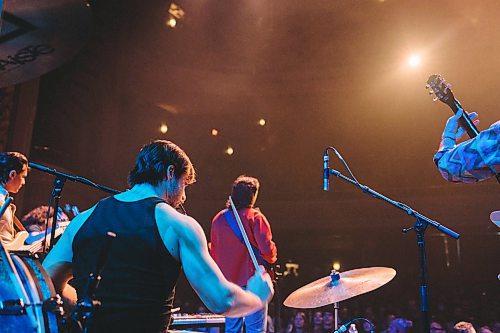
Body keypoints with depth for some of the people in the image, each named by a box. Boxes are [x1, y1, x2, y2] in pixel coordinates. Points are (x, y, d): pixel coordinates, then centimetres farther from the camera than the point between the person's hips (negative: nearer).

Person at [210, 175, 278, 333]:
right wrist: (272, 257, 4)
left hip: (227, 284, 6)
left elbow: (213, 253, 13)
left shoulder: (218, 219, 6)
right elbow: (267, 251, -17)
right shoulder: (255, 217, -11)